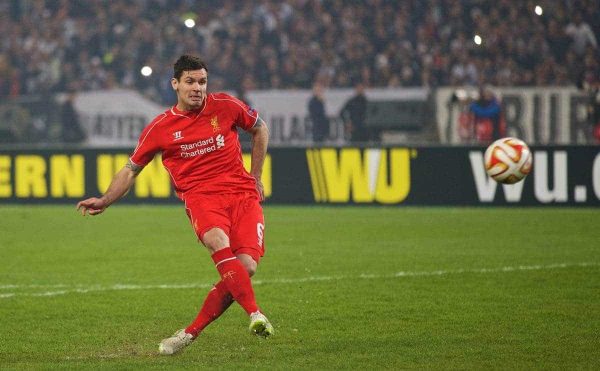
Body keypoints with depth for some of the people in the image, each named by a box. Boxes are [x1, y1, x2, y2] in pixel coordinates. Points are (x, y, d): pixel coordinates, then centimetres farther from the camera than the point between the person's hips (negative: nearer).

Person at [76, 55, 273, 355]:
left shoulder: (225, 106, 4)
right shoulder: (160, 128, 3)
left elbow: (260, 129, 22)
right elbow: (131, 169, 15)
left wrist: (255, 177, 20)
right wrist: (105, 201, 1)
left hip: (243, 193, 2)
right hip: (200, 195, -2)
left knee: (246, 266, -18)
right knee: (218, 242, -36)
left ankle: (190, 333, -8)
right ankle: (255, 314, -43)